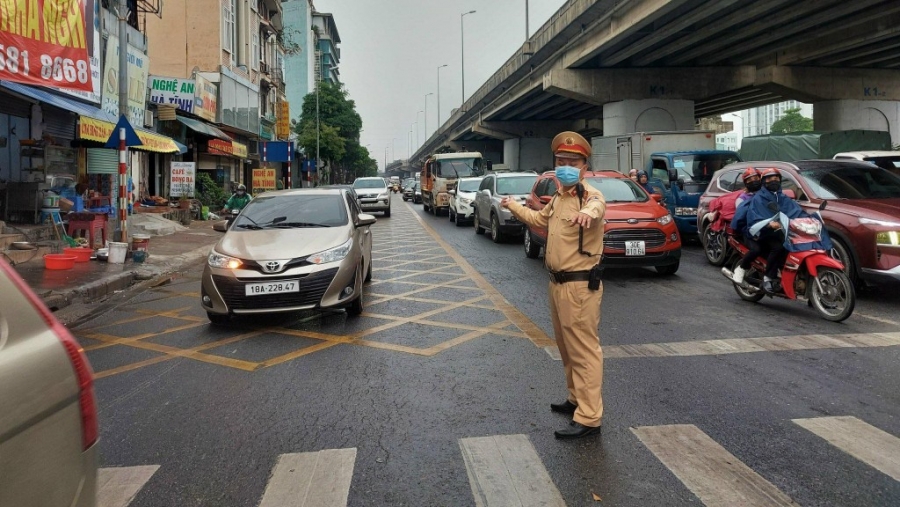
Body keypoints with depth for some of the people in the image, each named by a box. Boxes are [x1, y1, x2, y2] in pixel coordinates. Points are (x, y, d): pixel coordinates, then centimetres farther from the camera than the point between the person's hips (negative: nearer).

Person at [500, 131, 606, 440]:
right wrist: (514, 206, 46)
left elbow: (597, 206, -42)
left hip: (580, 286, -9)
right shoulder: (558, 197, 12)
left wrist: (588, 212, -66)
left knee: (584, 350, -5)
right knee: (567, 348, 19)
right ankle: (576, 399, 34)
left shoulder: (589, 195, -16)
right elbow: (540, 219, 34)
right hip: (557, 283, 9)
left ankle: (589, 418, 0)